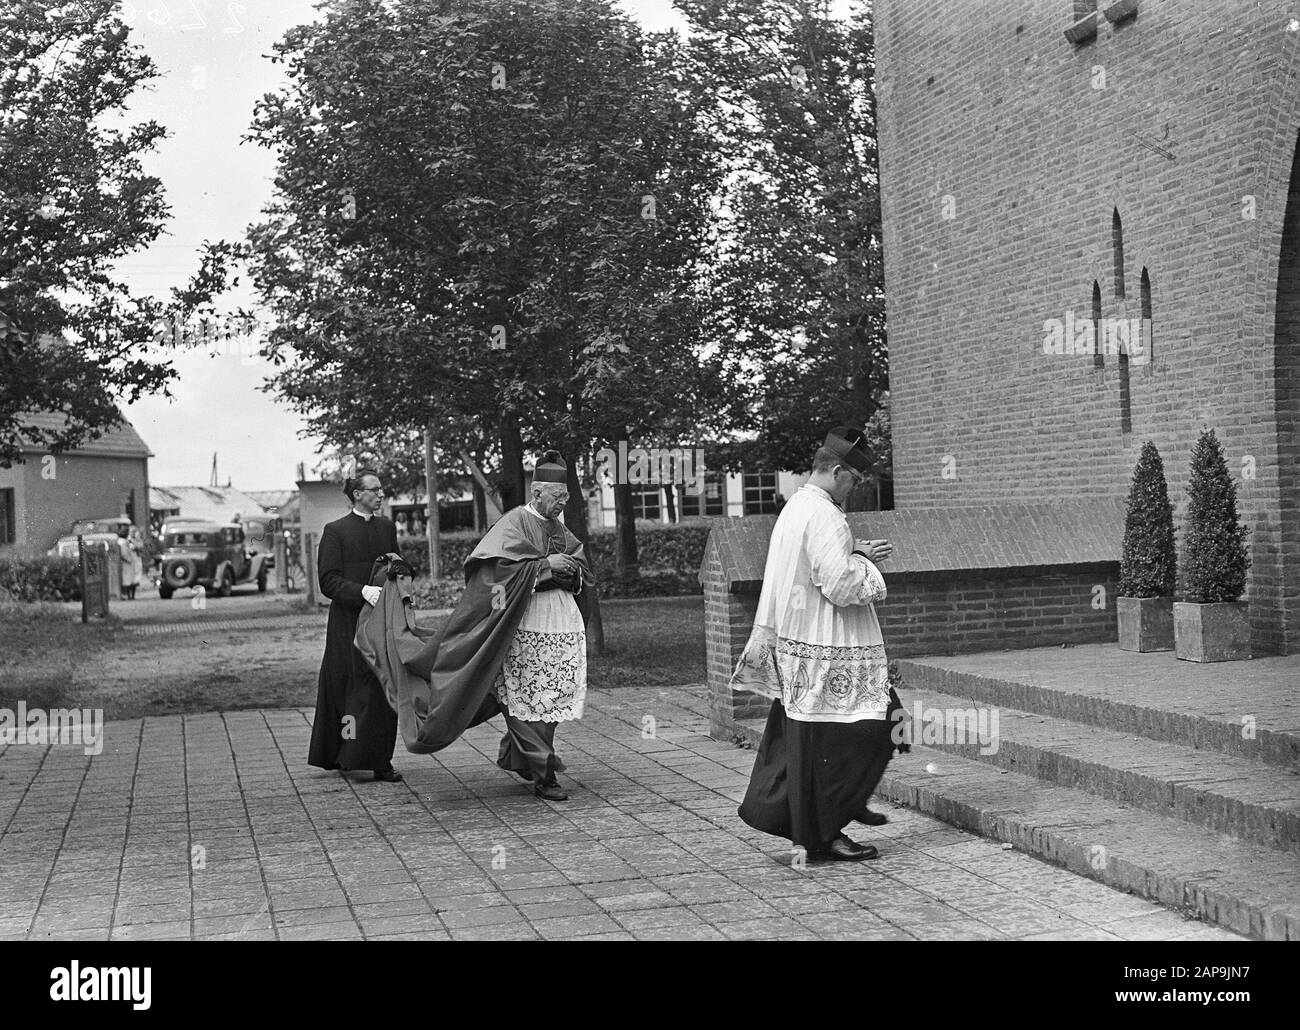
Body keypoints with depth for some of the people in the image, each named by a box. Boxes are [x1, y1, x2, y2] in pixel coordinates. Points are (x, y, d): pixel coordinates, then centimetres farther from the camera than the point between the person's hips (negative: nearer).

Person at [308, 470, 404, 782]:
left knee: (383, 688, 1)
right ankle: (345, 754, 4)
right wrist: (363, 591, -20)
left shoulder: (387, 528, 13)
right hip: (348, 621, -4)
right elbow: (328, 581, -7)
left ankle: (380, 760, 6)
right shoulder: (335, 531, -2)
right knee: (351, 686, -3)